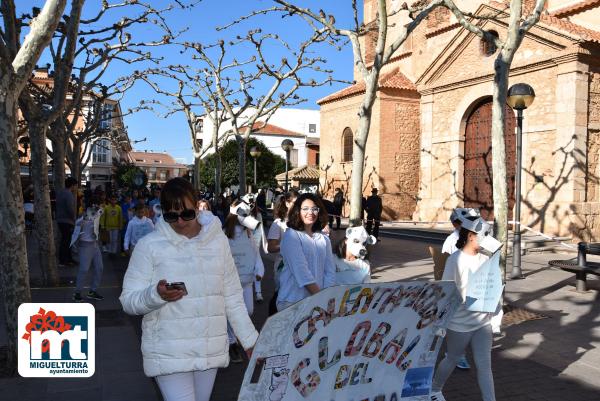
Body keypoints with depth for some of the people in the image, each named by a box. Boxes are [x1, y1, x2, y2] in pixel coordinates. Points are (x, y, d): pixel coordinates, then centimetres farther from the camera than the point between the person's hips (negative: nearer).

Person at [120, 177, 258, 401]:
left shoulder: (218, 240, 4)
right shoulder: (149, 245, -6)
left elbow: (232, 298, 9)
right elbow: (128, 300, -6)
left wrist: (250, 339, 8)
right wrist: (156, 294, -25)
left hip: (210, 351, 4)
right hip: (169, 354, -3)